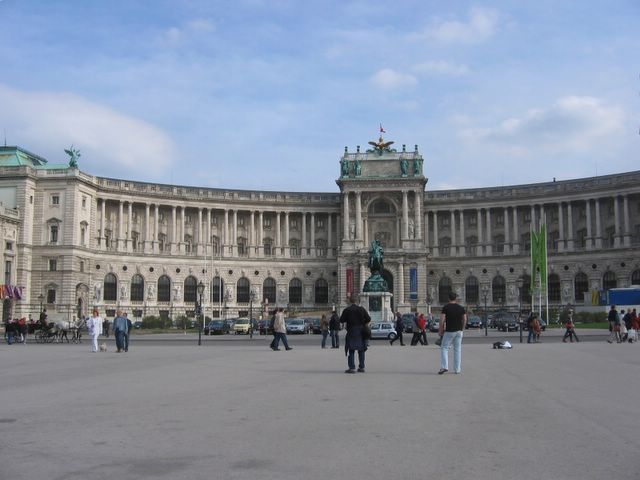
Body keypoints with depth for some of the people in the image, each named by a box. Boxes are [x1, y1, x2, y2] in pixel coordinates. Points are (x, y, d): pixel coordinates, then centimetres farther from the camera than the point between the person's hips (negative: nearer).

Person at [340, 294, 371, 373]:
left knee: (351, 350, 0)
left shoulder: (347, 310, -8)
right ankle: (362, 367, 15)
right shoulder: (362, 309, 0)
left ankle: (352, 368, -6)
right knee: (361, 350, 12)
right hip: (361, 333, 3)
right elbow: (368, 319, 1)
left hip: (351, 332, -3)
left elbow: (341, 320, -5)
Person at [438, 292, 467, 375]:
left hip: (449, 331, -4)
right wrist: (462, 329, 16)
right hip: (459, 331, 4)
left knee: (444, 348, 4)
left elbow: (442, 320, -12)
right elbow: (464, 320, 6)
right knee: (458, 349, 9)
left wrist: (441, 330, -2)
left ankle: (444, 367, -9)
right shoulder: (461, 308, 4)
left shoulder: (445, 307, -8)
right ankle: (457, 369, 9)